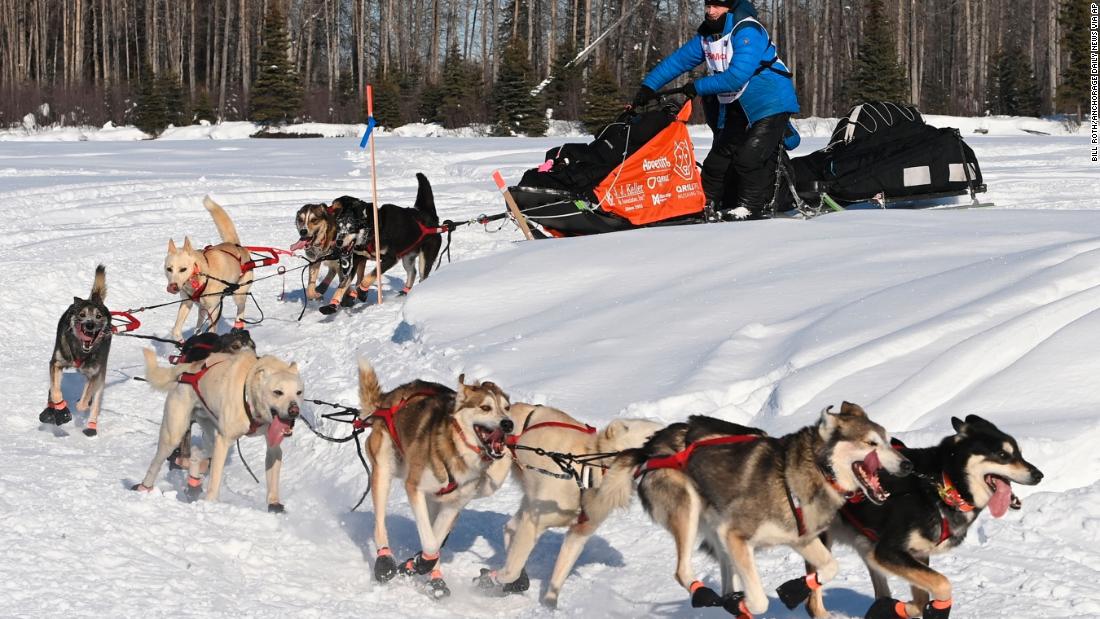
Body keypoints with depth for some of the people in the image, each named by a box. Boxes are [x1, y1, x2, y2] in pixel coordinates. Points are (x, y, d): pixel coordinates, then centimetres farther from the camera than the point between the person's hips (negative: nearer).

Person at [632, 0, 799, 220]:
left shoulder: (747, 32, -21)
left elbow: (737, 76, -29)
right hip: (735, 107, 8)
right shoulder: (707, 36, 5)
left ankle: (750, 207, -12)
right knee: (720, 156, 7)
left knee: (750, 157, -20)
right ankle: (707, 202, 16)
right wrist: (648, 86, -3)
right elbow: (677, 60, 7)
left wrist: (698, 87, -21)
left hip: (770, 104, -8)